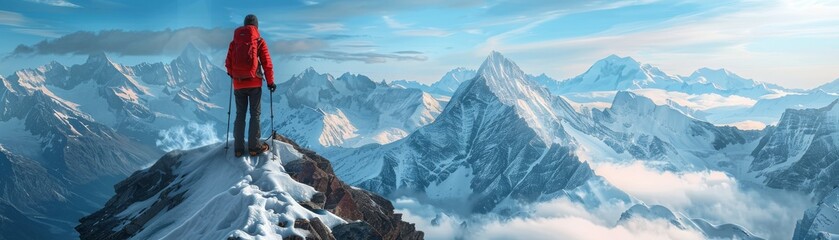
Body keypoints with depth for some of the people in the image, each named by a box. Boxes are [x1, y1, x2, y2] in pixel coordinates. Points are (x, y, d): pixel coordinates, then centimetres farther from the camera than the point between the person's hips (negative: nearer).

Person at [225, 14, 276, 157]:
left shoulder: (234, 42, 6)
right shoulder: (259, 42, -3)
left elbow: (228, 63, 7)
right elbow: (267, 64, -5)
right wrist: (270, 82, 5)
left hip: (238, 84, 3)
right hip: (254, 83, -3)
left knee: (240, 115, 11)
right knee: (255, 114, 6)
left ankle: (238, 148, 11)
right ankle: (254, 147, 7)